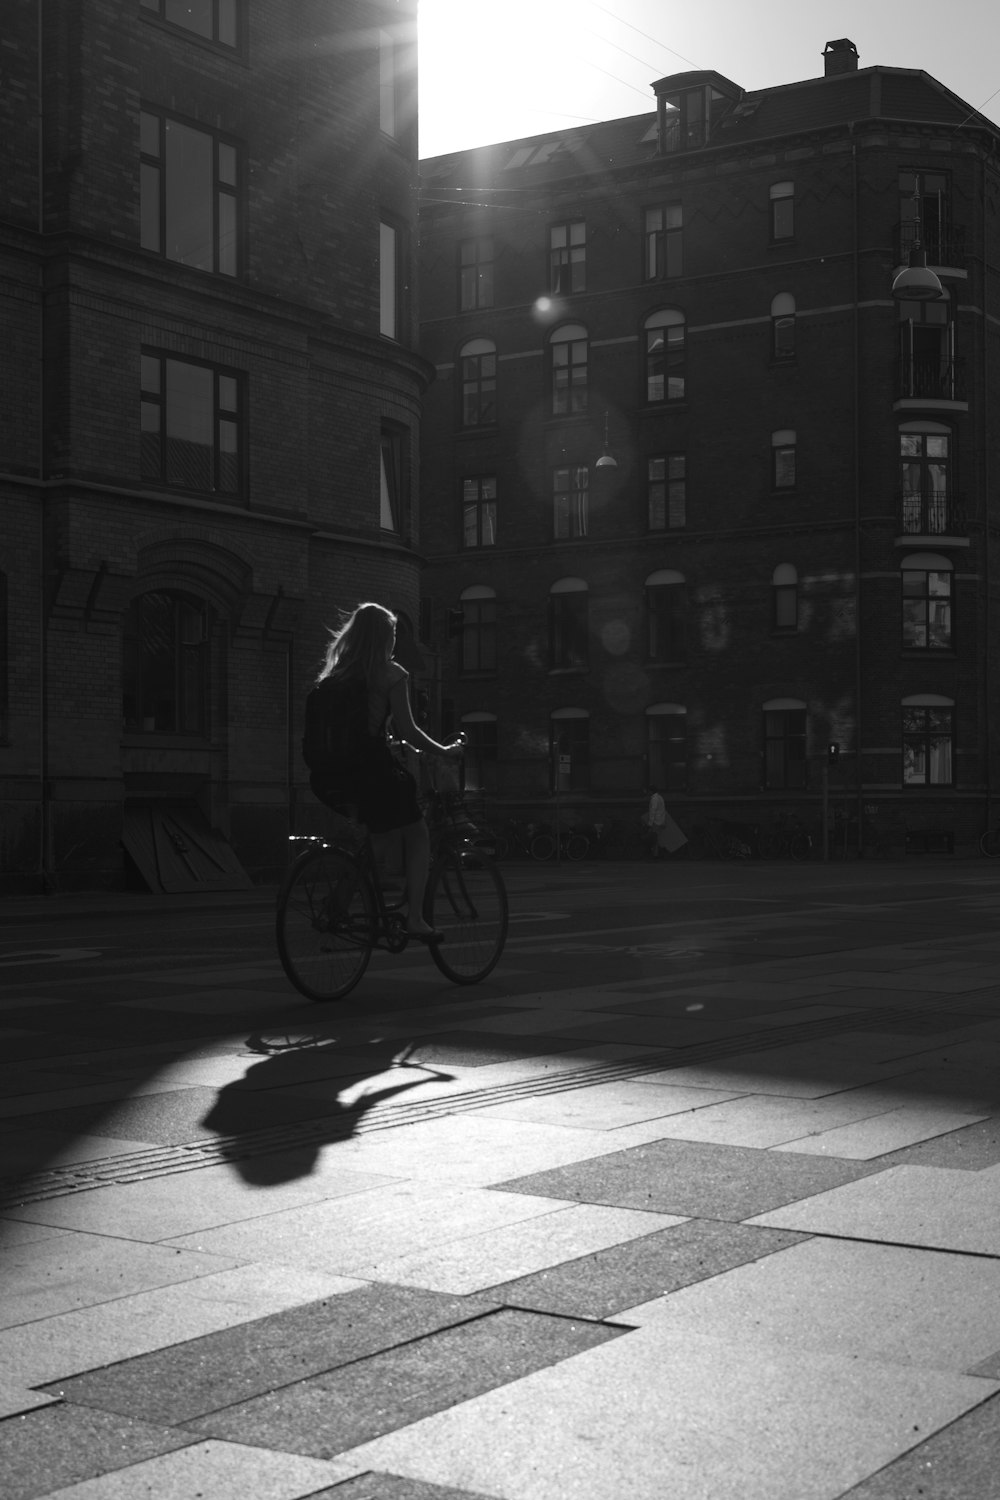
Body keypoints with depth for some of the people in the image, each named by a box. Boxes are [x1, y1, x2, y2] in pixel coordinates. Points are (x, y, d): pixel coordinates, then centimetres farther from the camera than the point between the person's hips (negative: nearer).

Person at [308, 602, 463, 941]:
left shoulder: (334, 674, 13)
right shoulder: (391, 674, -4)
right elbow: (407, 730, -8)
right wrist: (445, 751, 4)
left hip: (335, 773, 6)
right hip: (372, 766, -6)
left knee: (378, 840, 20)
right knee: (417, 836, 10)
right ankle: (414, 918, 2)